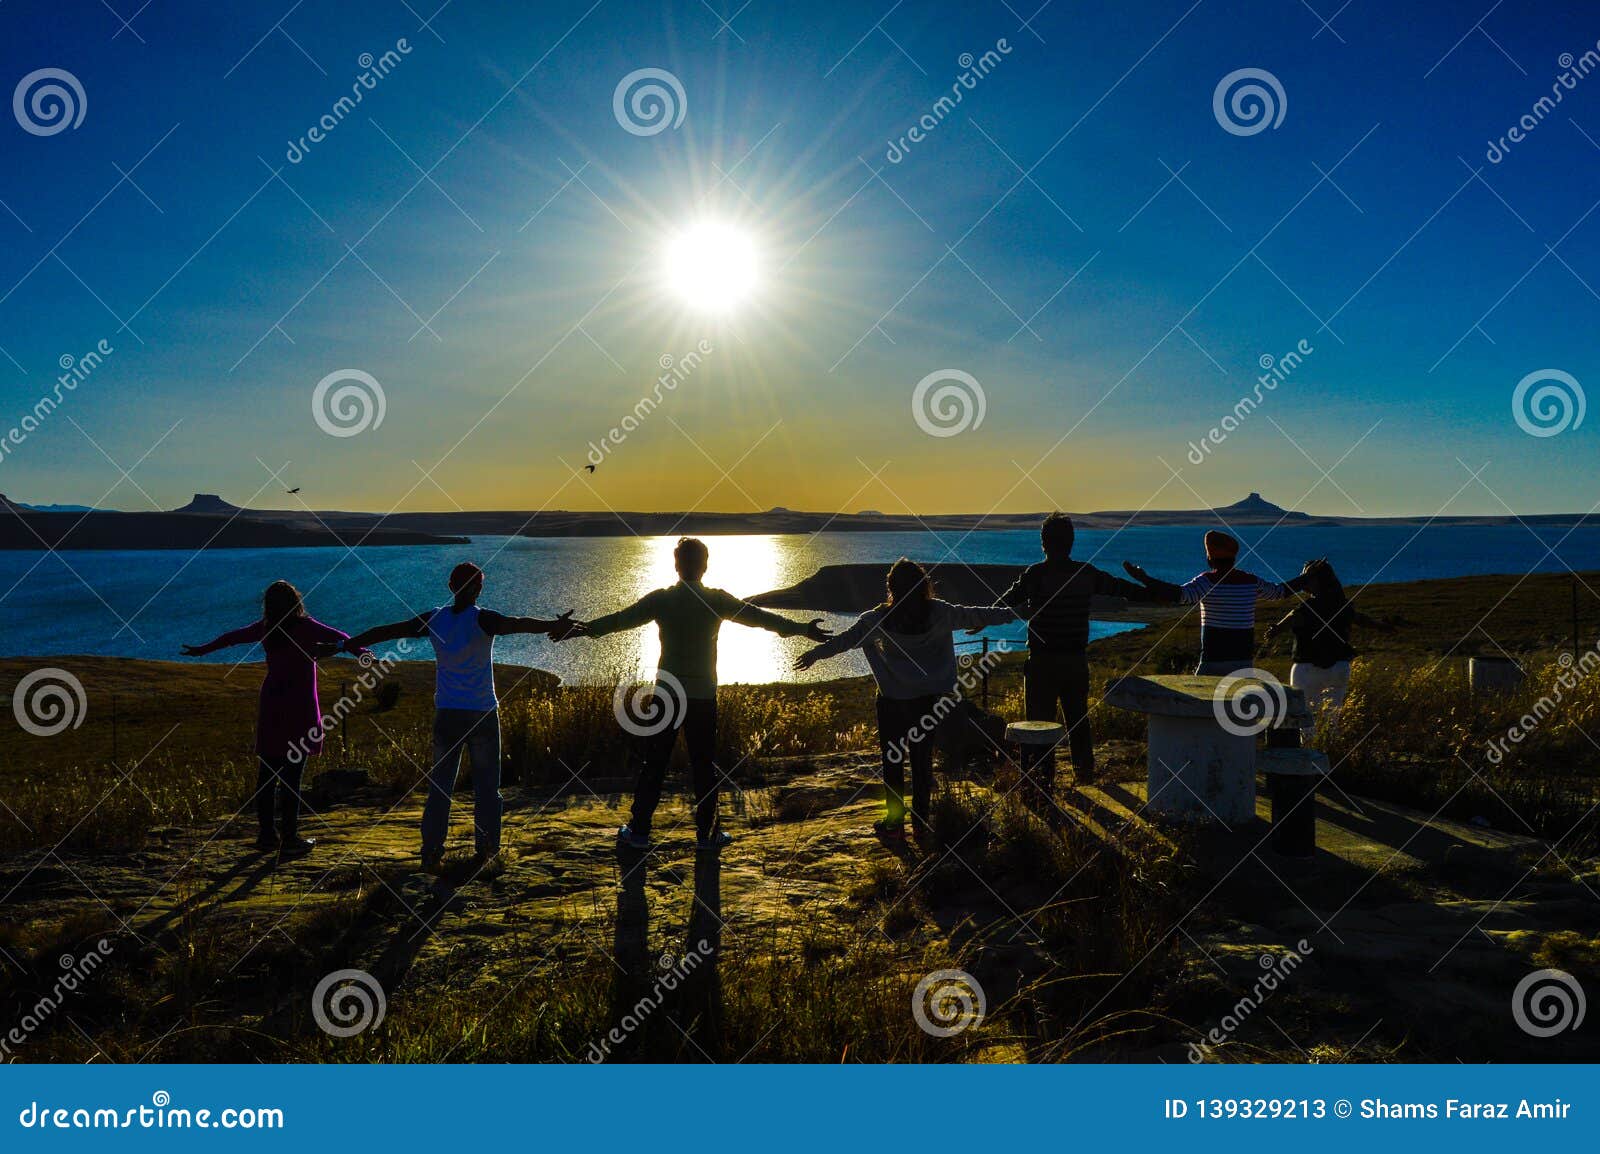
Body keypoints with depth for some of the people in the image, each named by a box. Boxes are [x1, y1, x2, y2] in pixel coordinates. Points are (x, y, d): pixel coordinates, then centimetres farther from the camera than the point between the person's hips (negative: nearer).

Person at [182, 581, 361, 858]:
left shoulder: (266, 628, 6)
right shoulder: (306, 627, -7)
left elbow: (233, 637, 20)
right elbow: (338, 637, -22)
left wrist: (202, 650, 34)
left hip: (271, 708, 5)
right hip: (299, 710, -5)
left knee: (267, 773, 10)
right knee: (291, 775, -3)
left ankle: (267, 835, 17)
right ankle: (289, 839, 0)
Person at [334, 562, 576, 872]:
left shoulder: (434, 620, 0)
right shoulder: (482, 619, -12)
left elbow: (388, 630, 6)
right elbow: (517, 623, -31)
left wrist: (351, 644, 19)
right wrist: (553, 626, -43)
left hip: (446, 714, 3)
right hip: (482, 714, -3)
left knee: (439, 784, 11)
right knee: (486, 784, 8)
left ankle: (431, 851, 9)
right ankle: (486, 849, 12)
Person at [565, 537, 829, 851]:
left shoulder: (661, 599, -3)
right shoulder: (717, 600, -4)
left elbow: (622, 619, 5)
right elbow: (761, 618, 0)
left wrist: (588, 628, 20)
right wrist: (802, 629, 9)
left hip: (666, 693, 1)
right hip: (703, 695, 0)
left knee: (654, 763, 7)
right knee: (704, 765, 7)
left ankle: (638, 831, 10)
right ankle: (707, 834, 11)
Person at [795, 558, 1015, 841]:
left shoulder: (881, 618, -12)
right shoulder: (939, 613, -6)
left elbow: (848, 638, -6)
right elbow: (976, 616, 4)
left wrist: (815, 654, 6)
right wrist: (1013, 613, 18)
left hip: (892, 699, -2)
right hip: (929, 699, 2)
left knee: (892, 759, 7)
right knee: (923, 759, 10)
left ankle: (894, 821, 10)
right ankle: (921, 822, 16)